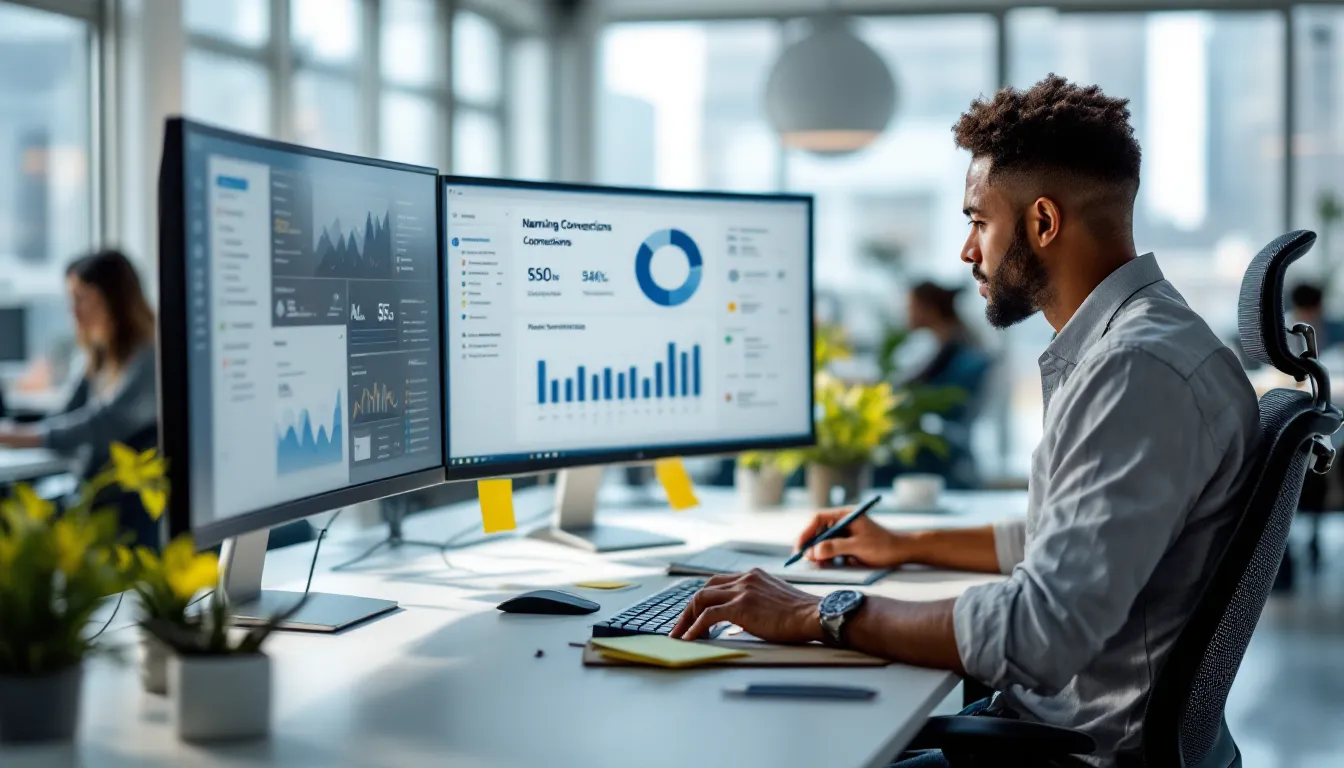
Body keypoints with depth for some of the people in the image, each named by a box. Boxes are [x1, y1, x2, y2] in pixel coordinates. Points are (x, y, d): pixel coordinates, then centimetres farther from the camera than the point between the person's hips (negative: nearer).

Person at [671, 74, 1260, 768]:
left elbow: (1043, 633, -30)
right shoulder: (1115, 348, 13)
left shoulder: (1141, 370, -23)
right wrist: (908, 547, 31)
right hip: (1041, 712, 10)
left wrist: (823, 617, -22)